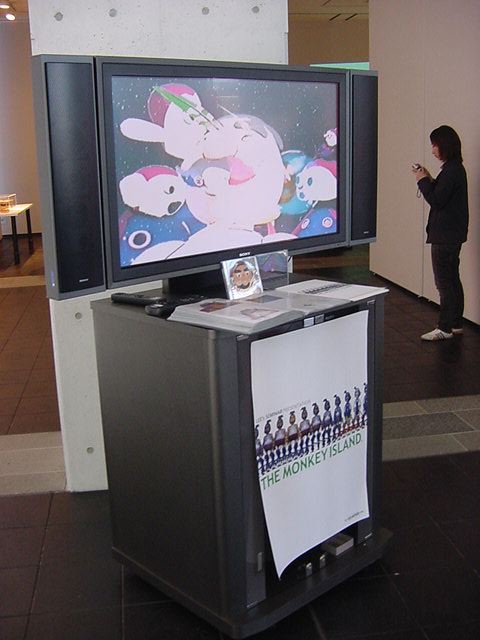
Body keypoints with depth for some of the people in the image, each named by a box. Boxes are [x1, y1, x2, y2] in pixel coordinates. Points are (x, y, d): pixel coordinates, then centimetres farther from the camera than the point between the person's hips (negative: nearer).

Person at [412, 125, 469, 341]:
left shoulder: (451, 170, -18)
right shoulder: (456, 168, 13)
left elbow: (436, 200, -20)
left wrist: (423, 180, -10)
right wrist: (428, 179, 9)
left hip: (446, 234, -10)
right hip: (453, 233, 10)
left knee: (443, 281, -5)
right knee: (452, 279, 15)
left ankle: (445, 328, 1)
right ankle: (455, 323, 24)